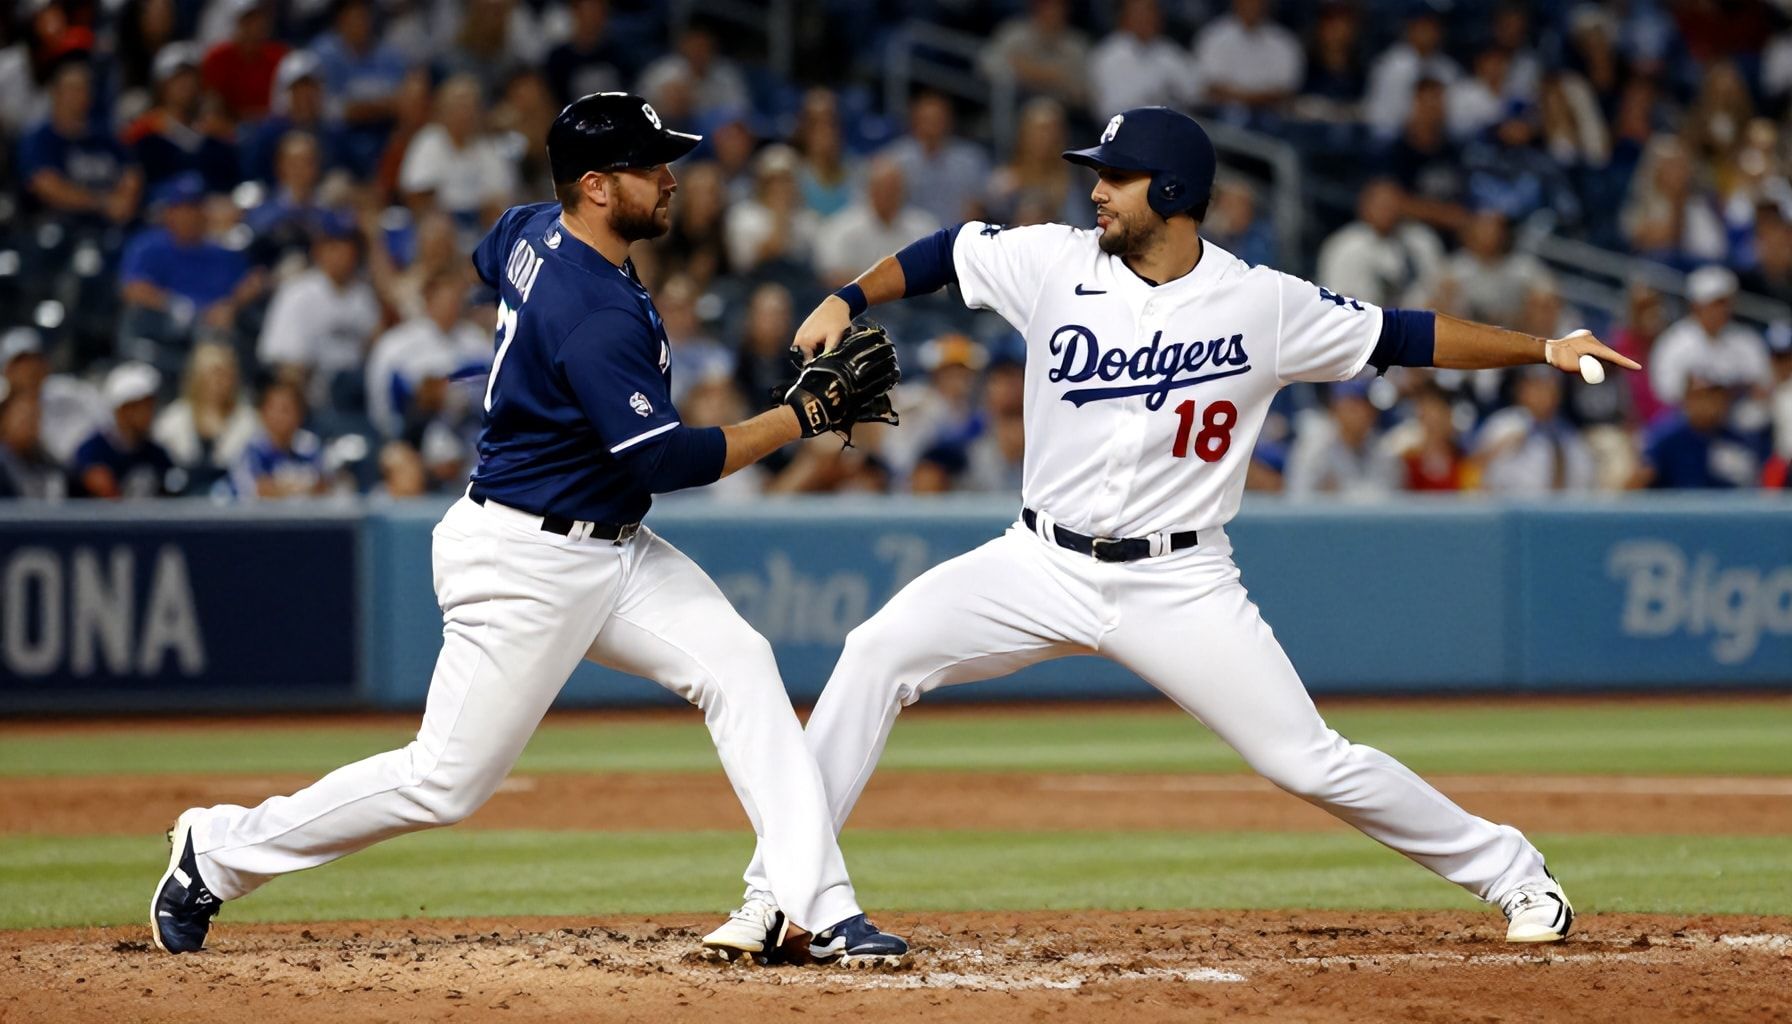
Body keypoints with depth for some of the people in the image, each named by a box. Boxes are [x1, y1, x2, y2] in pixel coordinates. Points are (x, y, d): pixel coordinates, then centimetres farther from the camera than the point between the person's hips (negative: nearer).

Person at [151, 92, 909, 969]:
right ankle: (218, 853, 16)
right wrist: (805, 413, -23)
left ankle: (819, 910, -11)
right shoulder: (597, 314, -26)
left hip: (607, 550, 10)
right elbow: (665, 461, -28)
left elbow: (489, 257, 28)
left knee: (739, 666, -6)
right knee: (447, 782, -1)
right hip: (526, 562, -10)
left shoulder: (531, 229, 3)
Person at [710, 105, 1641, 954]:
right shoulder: (1054, 263, -4)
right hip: (1044, 567, 2)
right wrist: (849, 300, -7)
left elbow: (1400, 336, 2)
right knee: (881, 652, -17)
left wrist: (1545, 348, -1)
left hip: (1179, 586, -2)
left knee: (1311, 763, -4)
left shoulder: (1264, 305, -7)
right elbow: (943, 254, 9)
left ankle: (1511, 875, 16)